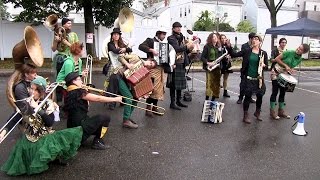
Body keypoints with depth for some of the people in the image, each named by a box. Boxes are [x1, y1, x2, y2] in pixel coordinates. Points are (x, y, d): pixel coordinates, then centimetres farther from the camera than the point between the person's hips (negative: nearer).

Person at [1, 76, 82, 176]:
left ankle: (56, 156, 4)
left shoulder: (48, 104, -7)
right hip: (30, 138, 3)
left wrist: (37, 108, -23)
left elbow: (50, 123, -19)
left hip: (45, 136, -2)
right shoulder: (25, 103, 0)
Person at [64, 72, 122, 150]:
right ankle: (97, 142, 2)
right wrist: (115, 99, -9)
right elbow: (97, 99, -17)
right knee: (105, 118, -5)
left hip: (73, 127, 10)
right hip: (80, 126, -10)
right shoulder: (78, 92, -16)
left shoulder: (69, 93, 10)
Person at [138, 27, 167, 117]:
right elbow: (141, 46, -19)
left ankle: (155, 107, 19)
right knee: (152, 88, -11)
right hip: (153, 67, -8)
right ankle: (148, 109, -3)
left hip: (161, 68, 8)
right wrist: (151, 50, -29)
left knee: (159, 88, 9)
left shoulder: (162, 44, 20)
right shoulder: (150, 40, -2)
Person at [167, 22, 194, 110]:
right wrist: (186, 46, -25)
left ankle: (179, 101, 24)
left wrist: (189, 49, -1)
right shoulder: (171, 38, -5)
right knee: (173, 84, -3)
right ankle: (172, 103, 4)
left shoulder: (182, 38, 17)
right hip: (174, 64, -7)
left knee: (180, 82, 12)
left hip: (182, 64, 7)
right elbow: (176, 49, -20)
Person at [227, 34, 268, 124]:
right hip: (248, 78, -2)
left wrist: (264, 65, -15)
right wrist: (229, 47, -15)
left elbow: (266, 67, 7)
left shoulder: (263, 53, 3)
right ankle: (245, 116, 16)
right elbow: (234, 55, -1)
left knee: (260, 96, 12)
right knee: (247, 96, 2)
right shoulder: (247, 51, 2)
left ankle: (257, 112, 37)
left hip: (258, 78, 2)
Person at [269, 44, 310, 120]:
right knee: (275, 92, -4)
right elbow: (276, 59, -16)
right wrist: (285, 66, -20)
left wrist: (290, 69, -11)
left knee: (283, 93, 9)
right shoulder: (289, 52, -20)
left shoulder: (300, 59, -3)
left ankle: (281, 111, 19)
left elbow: (291, 66, 12)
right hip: (276, 72, -6)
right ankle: (272, 112, 2)